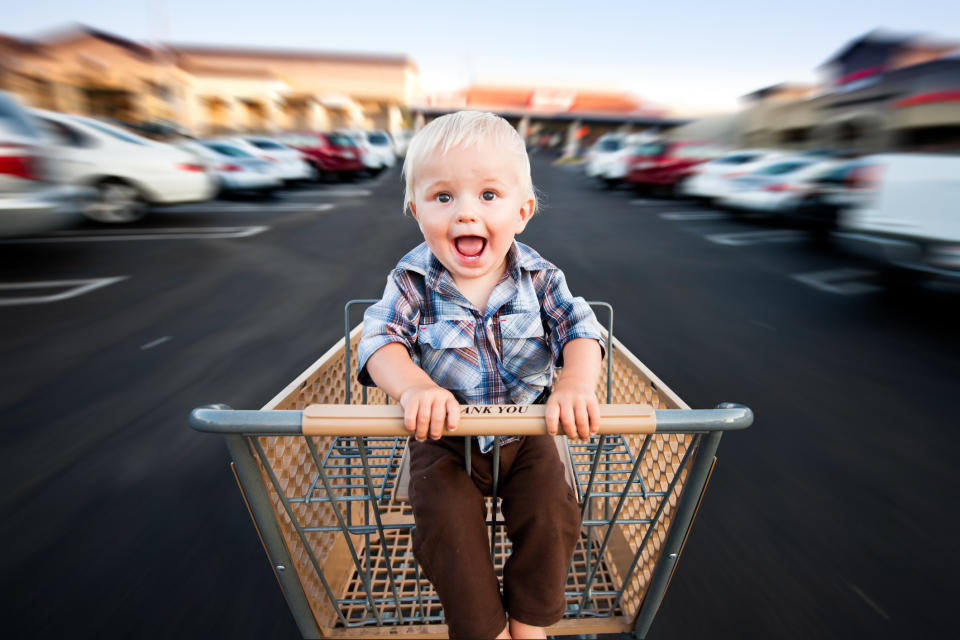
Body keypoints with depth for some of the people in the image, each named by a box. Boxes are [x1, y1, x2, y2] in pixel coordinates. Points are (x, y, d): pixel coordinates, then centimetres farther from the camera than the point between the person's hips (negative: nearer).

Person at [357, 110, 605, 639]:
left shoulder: (538, 278, -9)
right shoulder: (412, 283, -12)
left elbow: (580, 329, -16)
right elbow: (380, 340, -20)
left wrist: (576, 384, -39)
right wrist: (414, 385, -42)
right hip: (444, 438, 0)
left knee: (551, 516, -8)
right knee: (447, 528, -11)